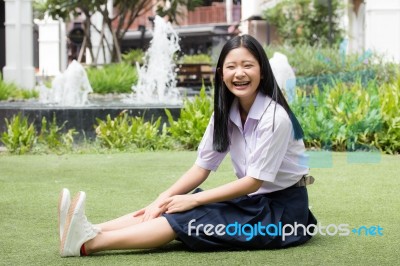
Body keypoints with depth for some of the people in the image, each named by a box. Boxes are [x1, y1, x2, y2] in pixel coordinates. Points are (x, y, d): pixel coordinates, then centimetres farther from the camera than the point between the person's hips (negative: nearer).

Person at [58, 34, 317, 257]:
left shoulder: (274, 117, -21)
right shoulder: (226, 112, 1)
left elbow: (254, 180, -21)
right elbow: (203, 166, 0)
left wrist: (193, 199, -22)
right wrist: (164, 198, -16)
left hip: (282, 208, -7)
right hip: (251, 199, 7)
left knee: (190, 219, -25)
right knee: (173, 208, -14)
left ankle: (89, 243, -37)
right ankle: (89, 233, -29)